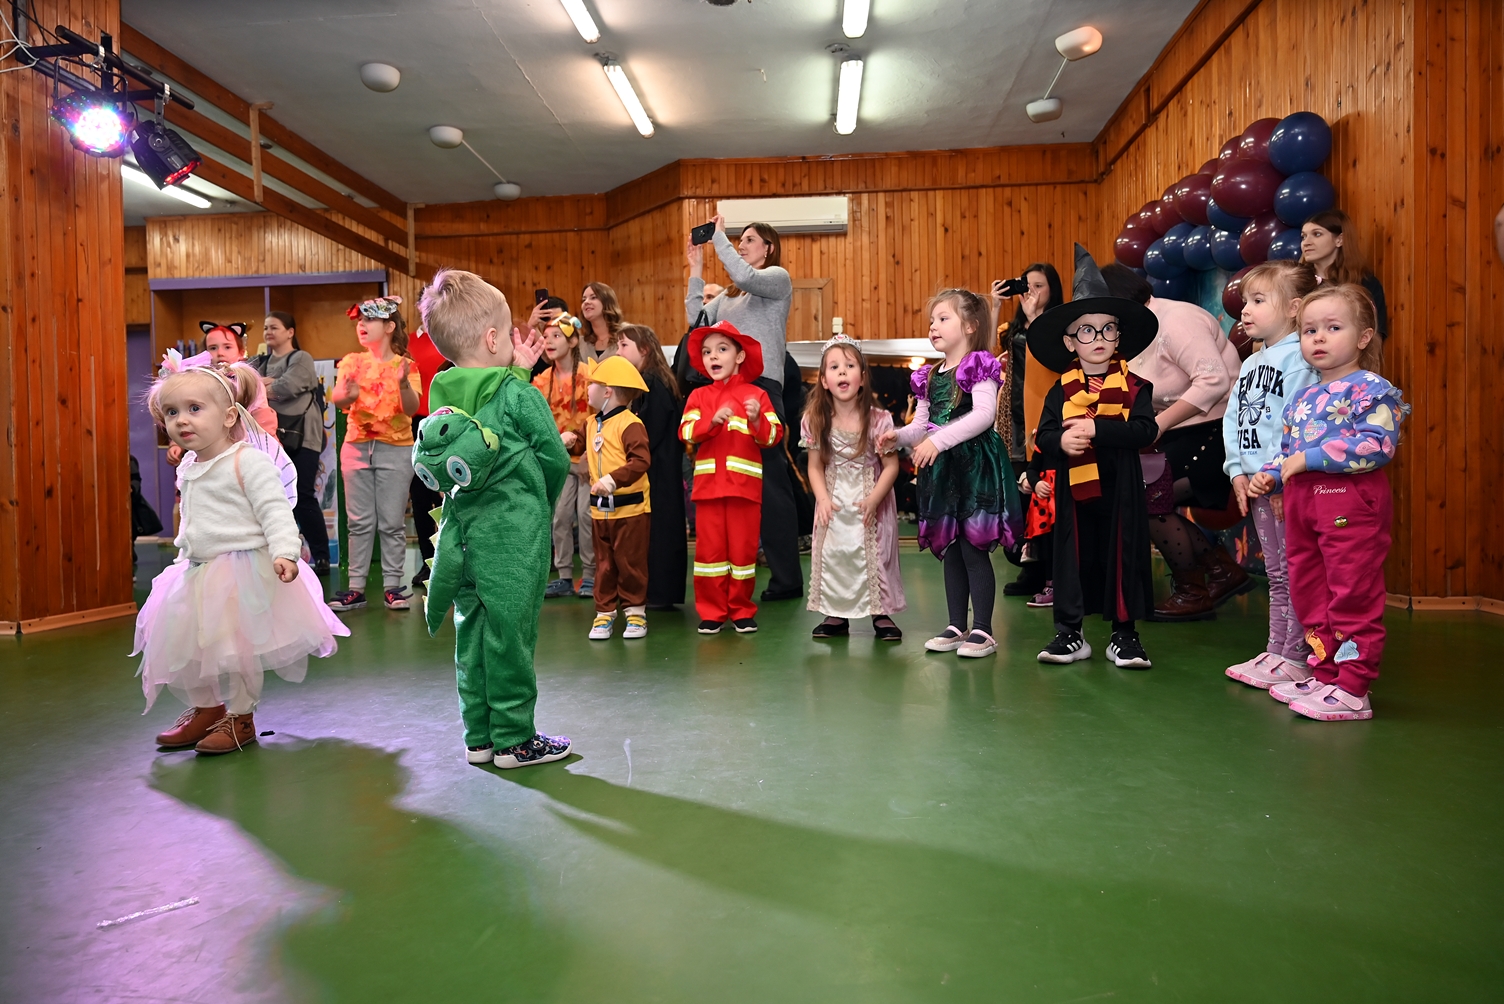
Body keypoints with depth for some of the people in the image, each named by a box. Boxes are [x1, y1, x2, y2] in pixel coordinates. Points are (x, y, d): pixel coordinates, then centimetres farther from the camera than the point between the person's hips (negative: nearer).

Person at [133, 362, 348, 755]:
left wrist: (284, 552, -31)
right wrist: (186, 553, 24)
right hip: (198, 572, 9)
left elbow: (275, 510, -20)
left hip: (243, 570, -8)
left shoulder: (248, 461, -14)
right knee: (180, 645, 12)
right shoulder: (187, 469, 11)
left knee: (234, 647, -5)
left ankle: (241, 718, 14)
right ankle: (206, 709, 32)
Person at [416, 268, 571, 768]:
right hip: (513, 533, -6)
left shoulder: (442, 395, 6)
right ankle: (513, 739, 14)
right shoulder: (520, 395, -11)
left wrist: (518, 371, 14)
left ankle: (479, 736, 24)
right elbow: (556, 460, -6)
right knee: (510, 633, 2)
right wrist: (541, 503, 11)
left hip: (464, 533, 6)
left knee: (472, 632, 13)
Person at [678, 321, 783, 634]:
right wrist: (712, 421, -21)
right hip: (708, 483, 2)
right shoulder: (698, 396, 9)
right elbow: (686, 433, -6)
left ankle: (742, 610, 18)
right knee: (709, 548, 4)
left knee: (743, 547, 5)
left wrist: (758, 420, -21)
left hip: (744, 483, -1)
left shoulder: (756, 394, 4)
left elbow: (773, 437, -3)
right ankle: (711, 611, 15)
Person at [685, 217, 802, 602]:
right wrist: (696, 271, 14)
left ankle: (787, 577, 0)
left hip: (762, 387, -7)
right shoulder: (728, 295, 23)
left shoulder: (777, 277, 5)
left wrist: (718, 237, -7)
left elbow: (746, 277, -15)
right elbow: (697, 322, 13)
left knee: (771, 483, -6)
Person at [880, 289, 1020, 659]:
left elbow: (985, 413, -20)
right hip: (941, 471, 7)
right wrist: (898, 436, -5)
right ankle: (956, 627, 21)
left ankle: (983, 630, 5)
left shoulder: (979, 366, -6)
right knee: (949, 550, 11)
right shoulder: (930, 376, 15)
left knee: (973, 548, -5)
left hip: (974, 465, -7)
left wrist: (939, 439, -26)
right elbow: (921, 425, 15)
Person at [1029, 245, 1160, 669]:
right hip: (1074, 488, 1)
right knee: (1073, 555, 7)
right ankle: (1070, 633, 18)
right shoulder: (1061, 391, 4)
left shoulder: (1134, 386, 0)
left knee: (1123, 555, 6)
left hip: (1120, 489, -1)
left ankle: (1124, 634, 19)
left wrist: (1096, 430, -23)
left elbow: (1145, 429, -14)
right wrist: (1061, 441, -24)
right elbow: (1043, 435, -2)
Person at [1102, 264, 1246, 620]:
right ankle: (1222, 568, 11)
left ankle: (1193, 591, 0)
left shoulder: (1175, 320, -15)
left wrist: (1159, 424, -28)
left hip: (1219, 428, -9)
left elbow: (1214, 380, -26)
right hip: (1183, 433, 9)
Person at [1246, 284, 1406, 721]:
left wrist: (1308, 459, -20)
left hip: (1350, 500, -8)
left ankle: (1353, 690, 5)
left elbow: (1376, 445, -20)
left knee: (1353, 595, -3)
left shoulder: (1370, 388, -6)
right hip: (1302, 501, 9)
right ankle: (1325, 674, 27)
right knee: (1309, 593, 14)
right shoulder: (1302, 399, 18)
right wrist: (1268, 476, 7)